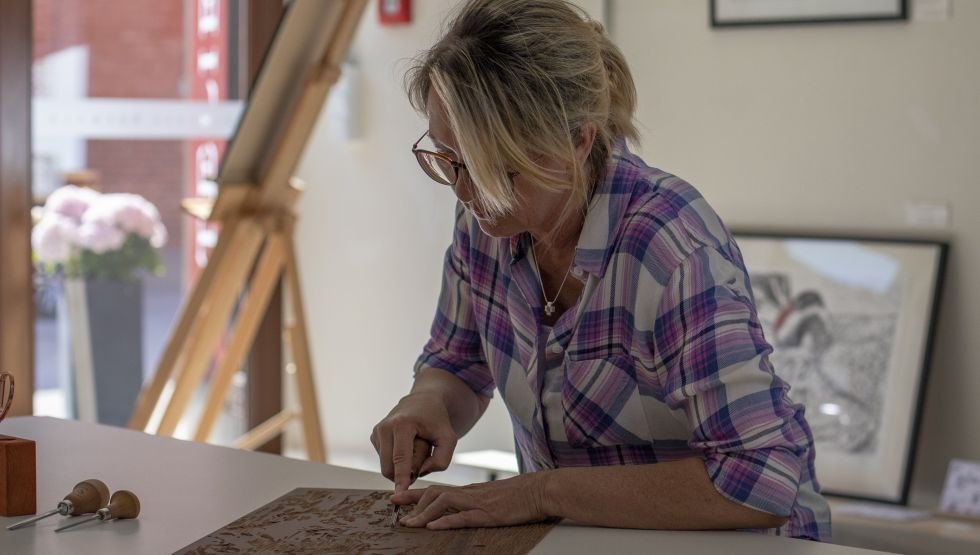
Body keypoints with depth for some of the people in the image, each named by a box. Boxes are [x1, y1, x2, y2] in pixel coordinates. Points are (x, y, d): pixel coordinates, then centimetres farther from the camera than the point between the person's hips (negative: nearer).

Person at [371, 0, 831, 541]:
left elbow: (766, 480, -29)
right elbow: (456, 366, 13)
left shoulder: (673, 248, -25)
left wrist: (543, 491, -27)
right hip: (568, 537, 5)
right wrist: (428, 402, -10)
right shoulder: (484, 218, -4)